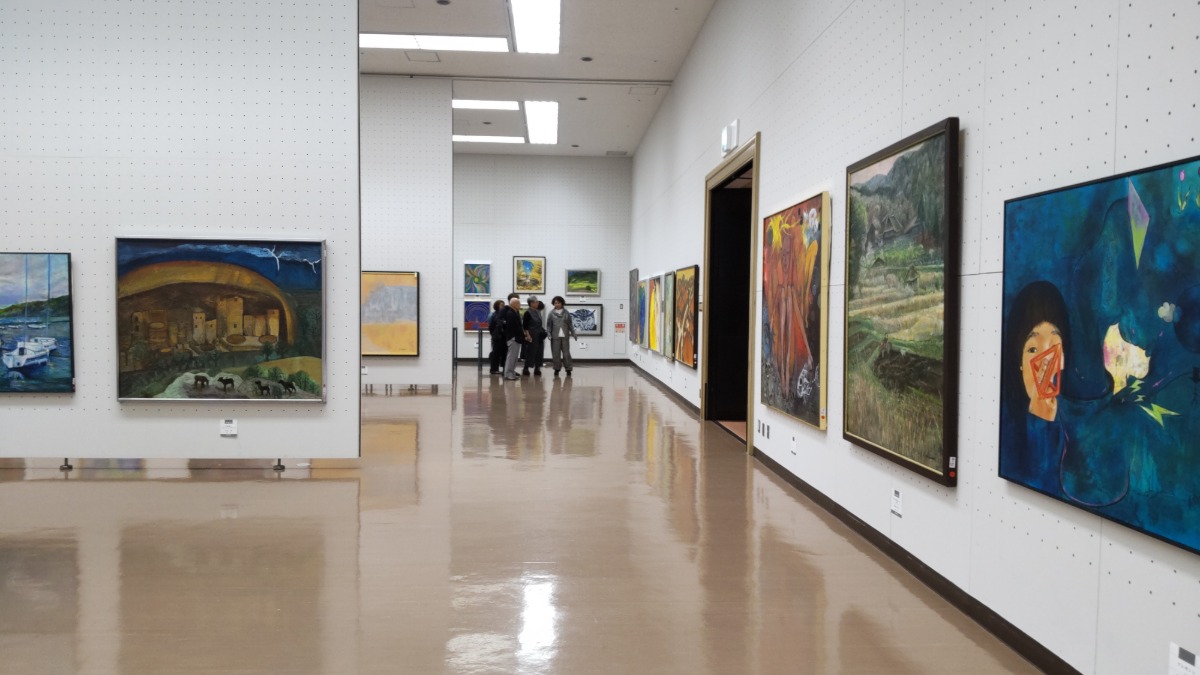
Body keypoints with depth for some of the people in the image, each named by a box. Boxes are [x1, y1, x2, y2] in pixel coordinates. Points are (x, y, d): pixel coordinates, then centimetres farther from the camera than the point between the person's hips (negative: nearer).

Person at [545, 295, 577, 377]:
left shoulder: (566, 313, 5)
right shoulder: (551, 313, 3)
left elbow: (570, 324, 7)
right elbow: (548, 324, 3)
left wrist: (573, 333, 3)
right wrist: (548, 333, -9)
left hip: (565, 336, 0)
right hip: (555, 336, 0)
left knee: (566, 353, 0)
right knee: (556, 353, 3)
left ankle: (568, 369, 7)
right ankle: (557, 369, 13)